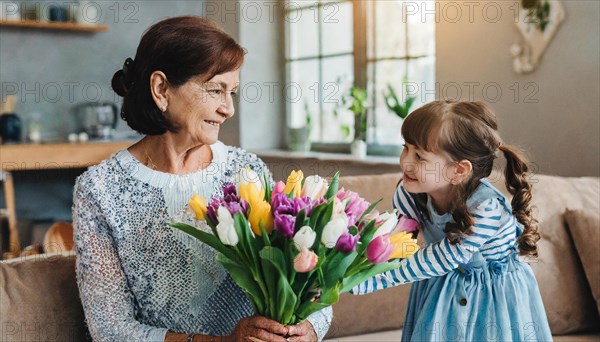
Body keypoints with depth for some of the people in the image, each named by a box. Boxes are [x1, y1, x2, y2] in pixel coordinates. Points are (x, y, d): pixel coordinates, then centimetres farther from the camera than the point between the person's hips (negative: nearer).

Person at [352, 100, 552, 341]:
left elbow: (440, 260, -31)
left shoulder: (486, 209, -34)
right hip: (440, 289, 4)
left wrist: (362, 281, -33)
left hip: (493, 292, -4)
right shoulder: (409, 193, -19)